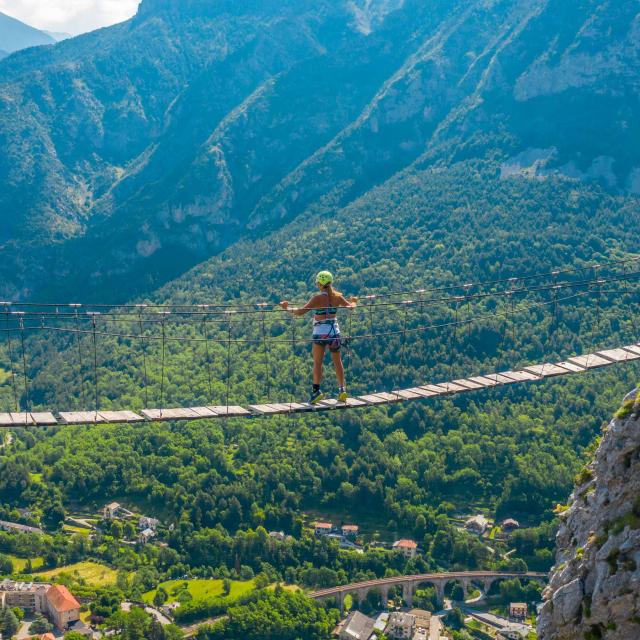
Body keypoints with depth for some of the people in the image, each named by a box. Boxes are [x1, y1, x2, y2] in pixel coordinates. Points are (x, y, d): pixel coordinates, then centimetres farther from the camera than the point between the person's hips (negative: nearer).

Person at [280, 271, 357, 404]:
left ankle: (316, 390, -6)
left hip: (320, 333, -4)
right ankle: (342, 390, 17)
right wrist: (353, 301, 37)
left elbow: (300, 312, -17)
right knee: (337, 361, 14)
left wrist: (288, 308, -1)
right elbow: (351, 306, 14)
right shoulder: (337, 297, -2)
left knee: (317, 363, 3)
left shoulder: (318, 299, -15)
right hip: (334, 332, 4)